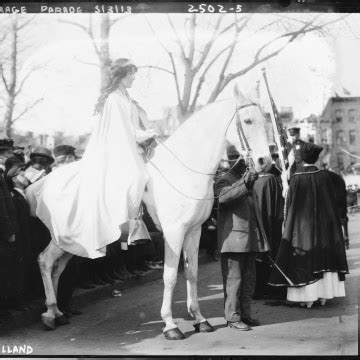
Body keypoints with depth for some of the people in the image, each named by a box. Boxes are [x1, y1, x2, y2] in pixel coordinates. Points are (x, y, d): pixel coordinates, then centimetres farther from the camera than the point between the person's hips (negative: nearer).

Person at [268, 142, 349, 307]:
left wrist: (288, 224, 5)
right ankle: (323, 294, 14)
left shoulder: (296, 179, -12)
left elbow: (290, 205, -7)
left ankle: (307, 297, 4)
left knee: (304, 260, 4)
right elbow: (333, 203, 3)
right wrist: (331, 222, 14)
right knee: (323, 258, 12)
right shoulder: (325, 177, -4)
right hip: (323, 225, 3)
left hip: (302, 225, -3)